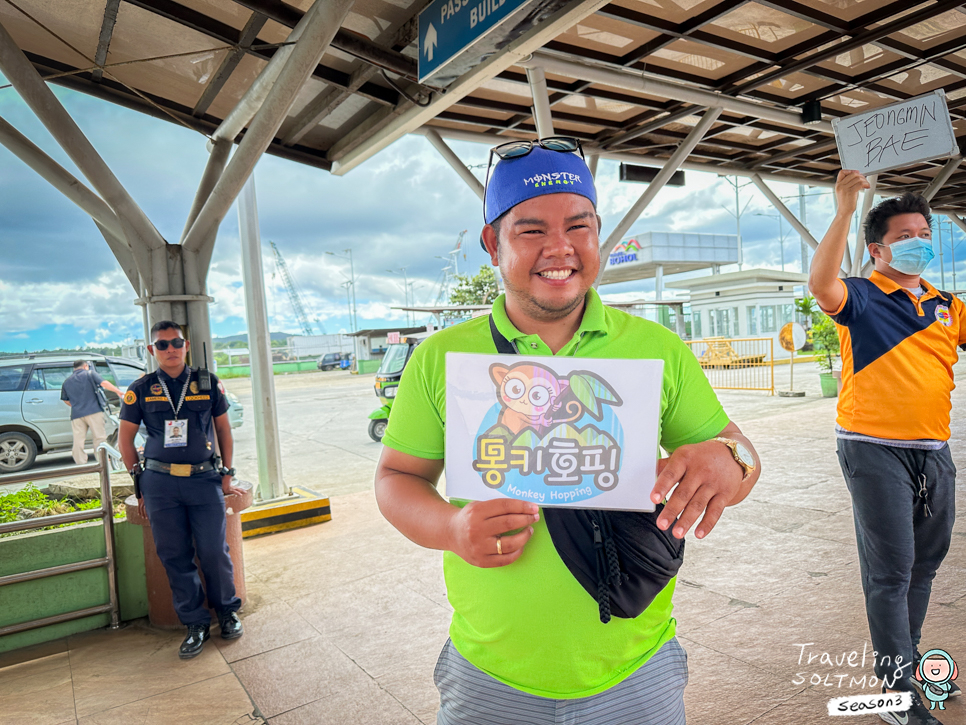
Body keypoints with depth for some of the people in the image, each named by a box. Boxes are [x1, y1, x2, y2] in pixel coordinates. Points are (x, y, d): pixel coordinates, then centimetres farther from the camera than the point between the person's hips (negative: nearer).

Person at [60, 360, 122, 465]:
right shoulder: (89, 374, 7)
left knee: (78, 442, 3)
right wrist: (118, 391, -10)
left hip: (76, 414, 4)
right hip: (93, 411, -3)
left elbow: (66, 400, 21)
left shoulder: (67, 382, 18)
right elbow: (104, 383, -7)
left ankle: (81, 464, 1)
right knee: (100, 437, -1)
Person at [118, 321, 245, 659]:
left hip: (204, 479, 0)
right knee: (174, 556, 5)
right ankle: (195, 623, 20)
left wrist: (227, 474, 9)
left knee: (213, 552, -1)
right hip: (160, 483, 1)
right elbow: (125, 438, 10)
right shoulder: (141, 389, 3)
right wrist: (140, 483, 7)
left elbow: (223, 429, 12)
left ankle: (227, 610, 22)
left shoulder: (207, 383, 5)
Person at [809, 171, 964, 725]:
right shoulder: (862, 298, -5)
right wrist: (845, 212, -31)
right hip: (876, 449, -6)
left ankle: (908, 659, 34)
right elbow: (822, 284, -26)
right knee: (891, 568, -1)